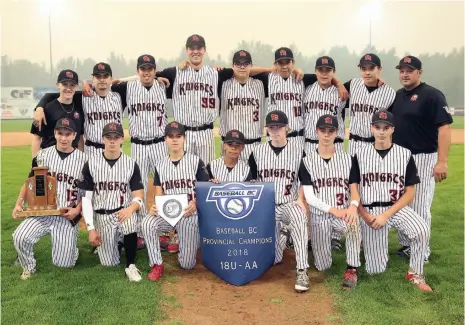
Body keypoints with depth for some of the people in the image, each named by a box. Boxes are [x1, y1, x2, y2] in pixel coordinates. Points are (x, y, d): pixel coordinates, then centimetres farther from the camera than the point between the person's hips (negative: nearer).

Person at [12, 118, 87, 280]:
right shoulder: (43, 155, 3)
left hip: (68, 216, -2)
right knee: (20, 237, -24)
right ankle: (28, 268, 5)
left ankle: (69, 245, 32)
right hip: (41, 212, 2)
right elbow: (30, 183, 8)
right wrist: (19, 203, -6)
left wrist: (77, 210, -13)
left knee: (63, 263, -4)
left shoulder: (83, 159, -3)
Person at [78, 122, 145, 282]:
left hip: (124, 211, -1)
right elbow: (86, 197, -4)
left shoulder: (131, 164, -4)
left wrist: (130, 208, -31)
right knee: (109, 263, 0)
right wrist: (90, 228, -11)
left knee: (130, 222, -37)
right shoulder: (91, 164, -4)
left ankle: (130, 265, -15)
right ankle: (110, 241, 35)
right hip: (102, 216, 1)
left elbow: (139, 196, -7)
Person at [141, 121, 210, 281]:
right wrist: (155, 207, -20)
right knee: (147, 223, -31)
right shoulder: (160, 165, 5)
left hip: (190, 215, -2)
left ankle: (188, 243, 33)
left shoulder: (196, 162, -4)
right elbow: (159, 195, 3)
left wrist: (195, 204, -27)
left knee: (187, 264, -3)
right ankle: (157, 265, -13)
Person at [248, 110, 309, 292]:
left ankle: (302, 272, -36)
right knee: (273, 259, -9)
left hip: (290, 204, -1)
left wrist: (300, 199, -9)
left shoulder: (298, 150, 2)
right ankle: (282, 232, 29)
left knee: (299, 218, -40)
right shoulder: (258, 151, 5)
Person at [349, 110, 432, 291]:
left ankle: (415, 274, -8)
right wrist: (364, 215, -11)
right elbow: (353, 188, 2)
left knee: (422, 230, -33)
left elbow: (410, 193, -2)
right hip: (369, 211, 0)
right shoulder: (360, 155, 2)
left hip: (397, 208, 0)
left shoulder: (405, 155, 0)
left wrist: (386, 215, -13)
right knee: (375, 269, -1)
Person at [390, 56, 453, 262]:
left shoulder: (432, 95, -11)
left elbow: (444, 127, -17)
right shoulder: (396, 96, 11)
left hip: (422, 158, -7)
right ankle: (405, 245, 27)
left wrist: (442, 161, -24)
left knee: (419, 208, -2)